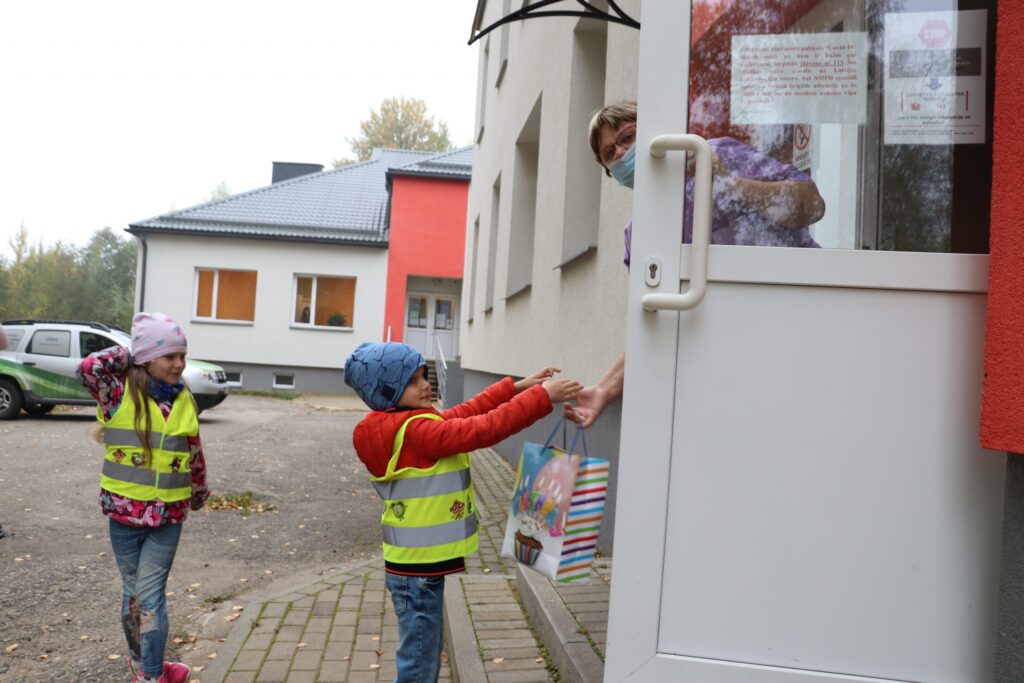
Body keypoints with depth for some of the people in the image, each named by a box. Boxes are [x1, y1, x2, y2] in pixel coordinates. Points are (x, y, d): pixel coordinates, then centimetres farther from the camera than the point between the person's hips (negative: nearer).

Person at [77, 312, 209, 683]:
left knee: (149, 594, 3)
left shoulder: (184, 401, 0)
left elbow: (195, 454, 13)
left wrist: (200, 492, 23)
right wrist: (123, 355, -13)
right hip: (126, 511, -1)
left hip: (169, 514, 1)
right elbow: (88, 368, -30)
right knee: (133, 591, 15)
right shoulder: (120, 392, -9)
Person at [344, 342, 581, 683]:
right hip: (417, 570, -10)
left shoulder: (403, 424, 5)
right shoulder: (415, 430, -24)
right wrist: (543, 397, -22)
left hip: (419, 565, 10)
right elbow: (483, 429, -26)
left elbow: (465, 413, 9)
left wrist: (516, 387, 4)